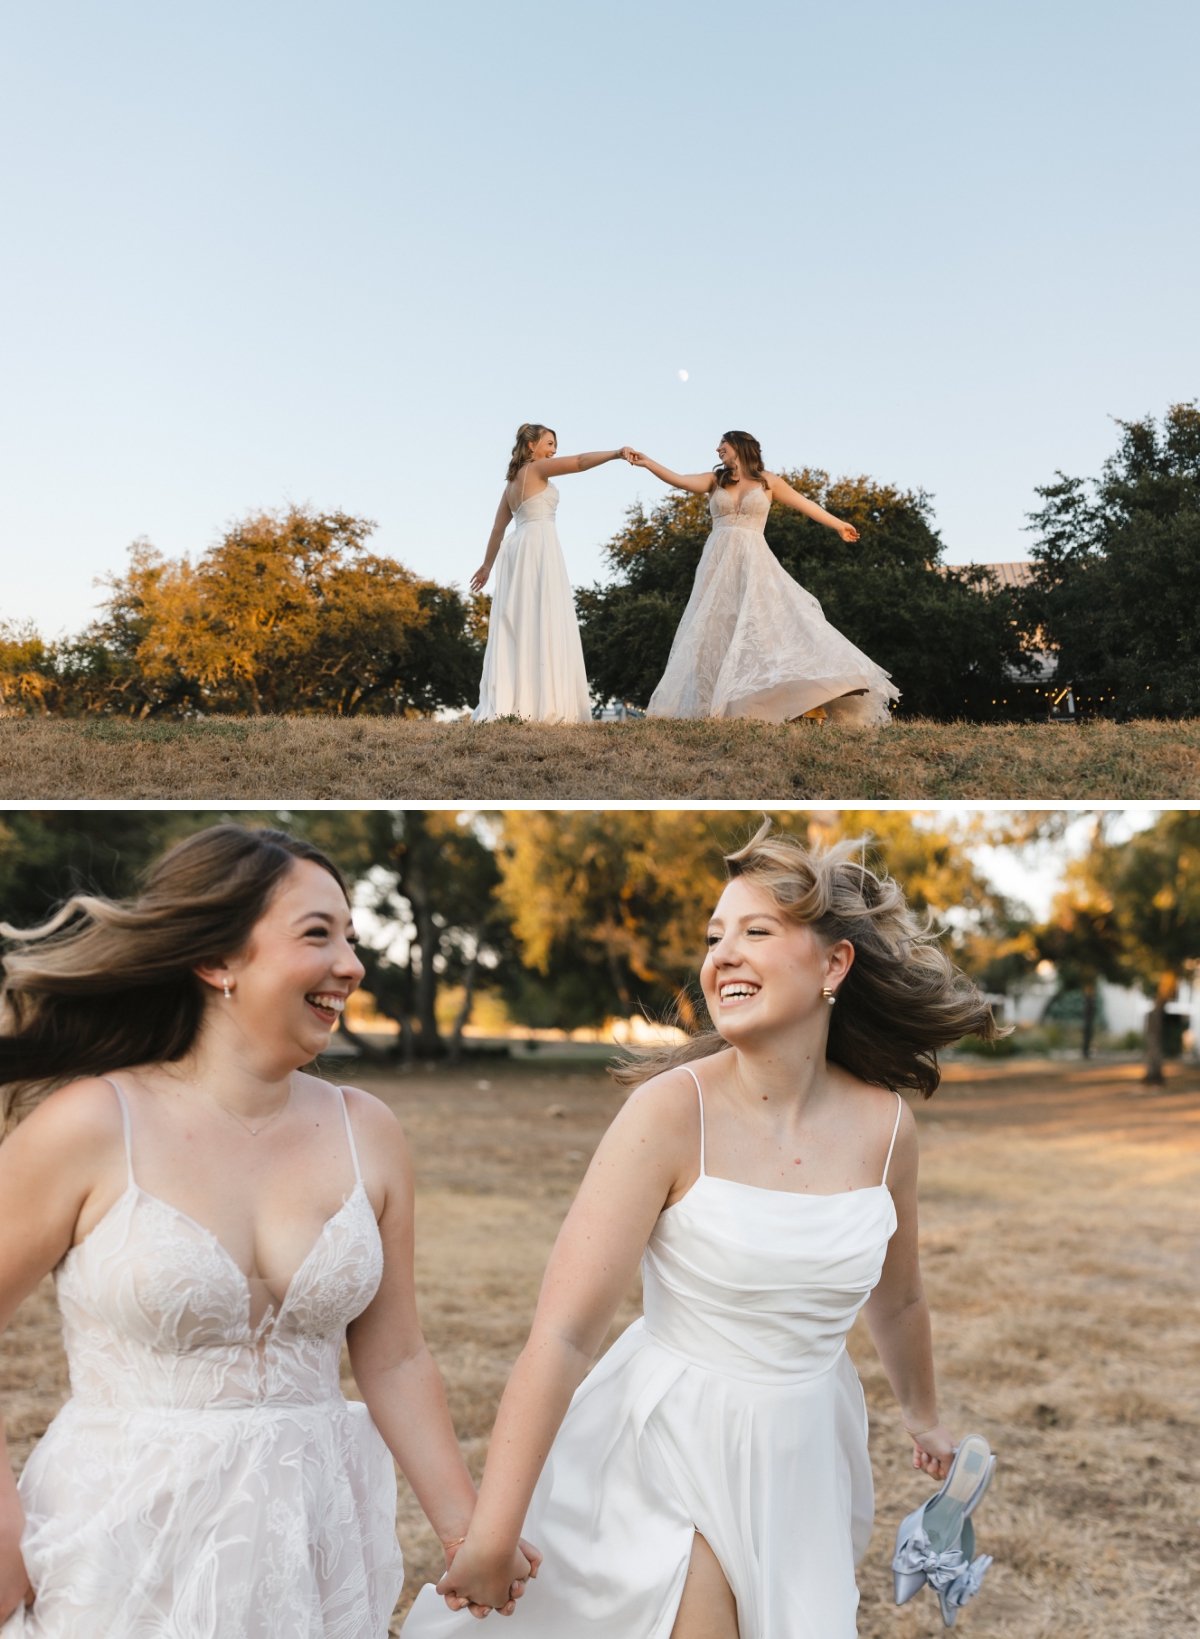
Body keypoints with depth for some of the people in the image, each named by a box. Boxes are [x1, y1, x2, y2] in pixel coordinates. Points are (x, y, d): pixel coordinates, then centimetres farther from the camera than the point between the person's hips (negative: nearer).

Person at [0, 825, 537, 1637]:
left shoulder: (367, 1132, -2)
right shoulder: (89, 1127, -14)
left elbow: (394, 1361, 3)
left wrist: (468, 1531, 4)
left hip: (315, 1536, 4)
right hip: (127, 1541, -3)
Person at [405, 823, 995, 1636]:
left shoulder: (886, 1125, -6)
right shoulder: (673, 1111, -19)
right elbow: (562, 1333, -22)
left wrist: (924, 1416, 29)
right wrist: (491, 1539, -24)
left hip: (805, 1450, 4)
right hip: (674, 1450, -4)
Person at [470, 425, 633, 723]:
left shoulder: (512, 481, 24)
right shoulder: (536, 469, 1)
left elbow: (498, 527, 27)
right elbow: (580, 462, -11)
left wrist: (487, 564, 31)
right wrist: (617, 453, -13)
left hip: (517, 548, 9)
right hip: (539, 544, -9)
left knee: (515, 627, 4)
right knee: (543, 623, -13)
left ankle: (503, 704, 0)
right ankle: (544, 705, -19)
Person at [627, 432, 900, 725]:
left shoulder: (767, 481, 8)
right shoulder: (715, 481, 11)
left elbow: (803, 503, 17)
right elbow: (679, 480, -4)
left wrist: (838, 525, 26)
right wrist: (647, 463, -18)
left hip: (754, 563, -2)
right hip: (719, 565, 2)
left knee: (775, 622, -12)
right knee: (715, 631, 0)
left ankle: (807, 696, -15)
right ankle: (715, 705, 1)